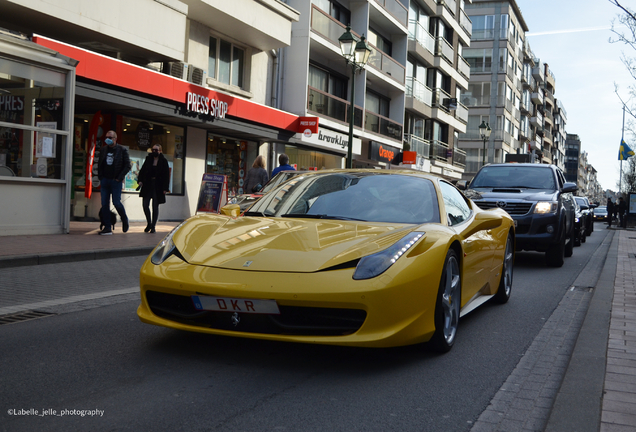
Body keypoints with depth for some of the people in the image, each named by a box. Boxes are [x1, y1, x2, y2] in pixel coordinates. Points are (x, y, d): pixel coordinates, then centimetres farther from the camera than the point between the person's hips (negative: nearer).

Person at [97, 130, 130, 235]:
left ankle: (124, 220, 19)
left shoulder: (122, 150, -1)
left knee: (116, 202, -8)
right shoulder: (103, 150, 12)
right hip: (104, 181, 4)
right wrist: (100, 177, 6)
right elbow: (99, 165, 18)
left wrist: (119, 178, -9)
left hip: (116, 181, -4)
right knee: (104, 204, 0)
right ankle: (107, 228, 4)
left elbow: (127, 166, -3)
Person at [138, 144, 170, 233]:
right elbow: (142, 170, 10)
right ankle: (149, 223, 17)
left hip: (158, 186, -3)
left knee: (155, 207, 1)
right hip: (147, 185, 3)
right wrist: (140, 180, -5)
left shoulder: (163, 161, -3)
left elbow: (166, 175, -4)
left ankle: (153, 226, 11)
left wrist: (165, 188, -10)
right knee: (145, 205, -2)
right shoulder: (148, 159, 7)